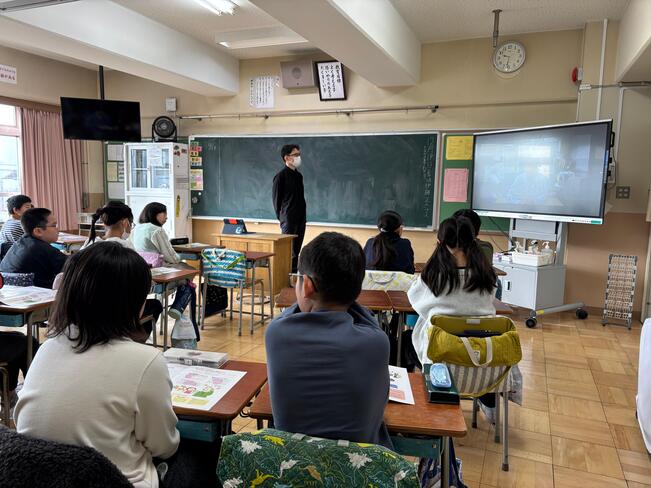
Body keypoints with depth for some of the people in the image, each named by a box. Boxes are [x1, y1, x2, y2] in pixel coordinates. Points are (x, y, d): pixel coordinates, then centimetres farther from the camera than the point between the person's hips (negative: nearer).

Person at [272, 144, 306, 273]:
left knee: (296, 249, 10)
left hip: (300, 218, 7)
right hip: (288, 219, -7)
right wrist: (281, 216, -2)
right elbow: (276, 198, -5)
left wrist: (303, 215, 13)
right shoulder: (281, 176, -8)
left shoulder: (299, 175, 13)